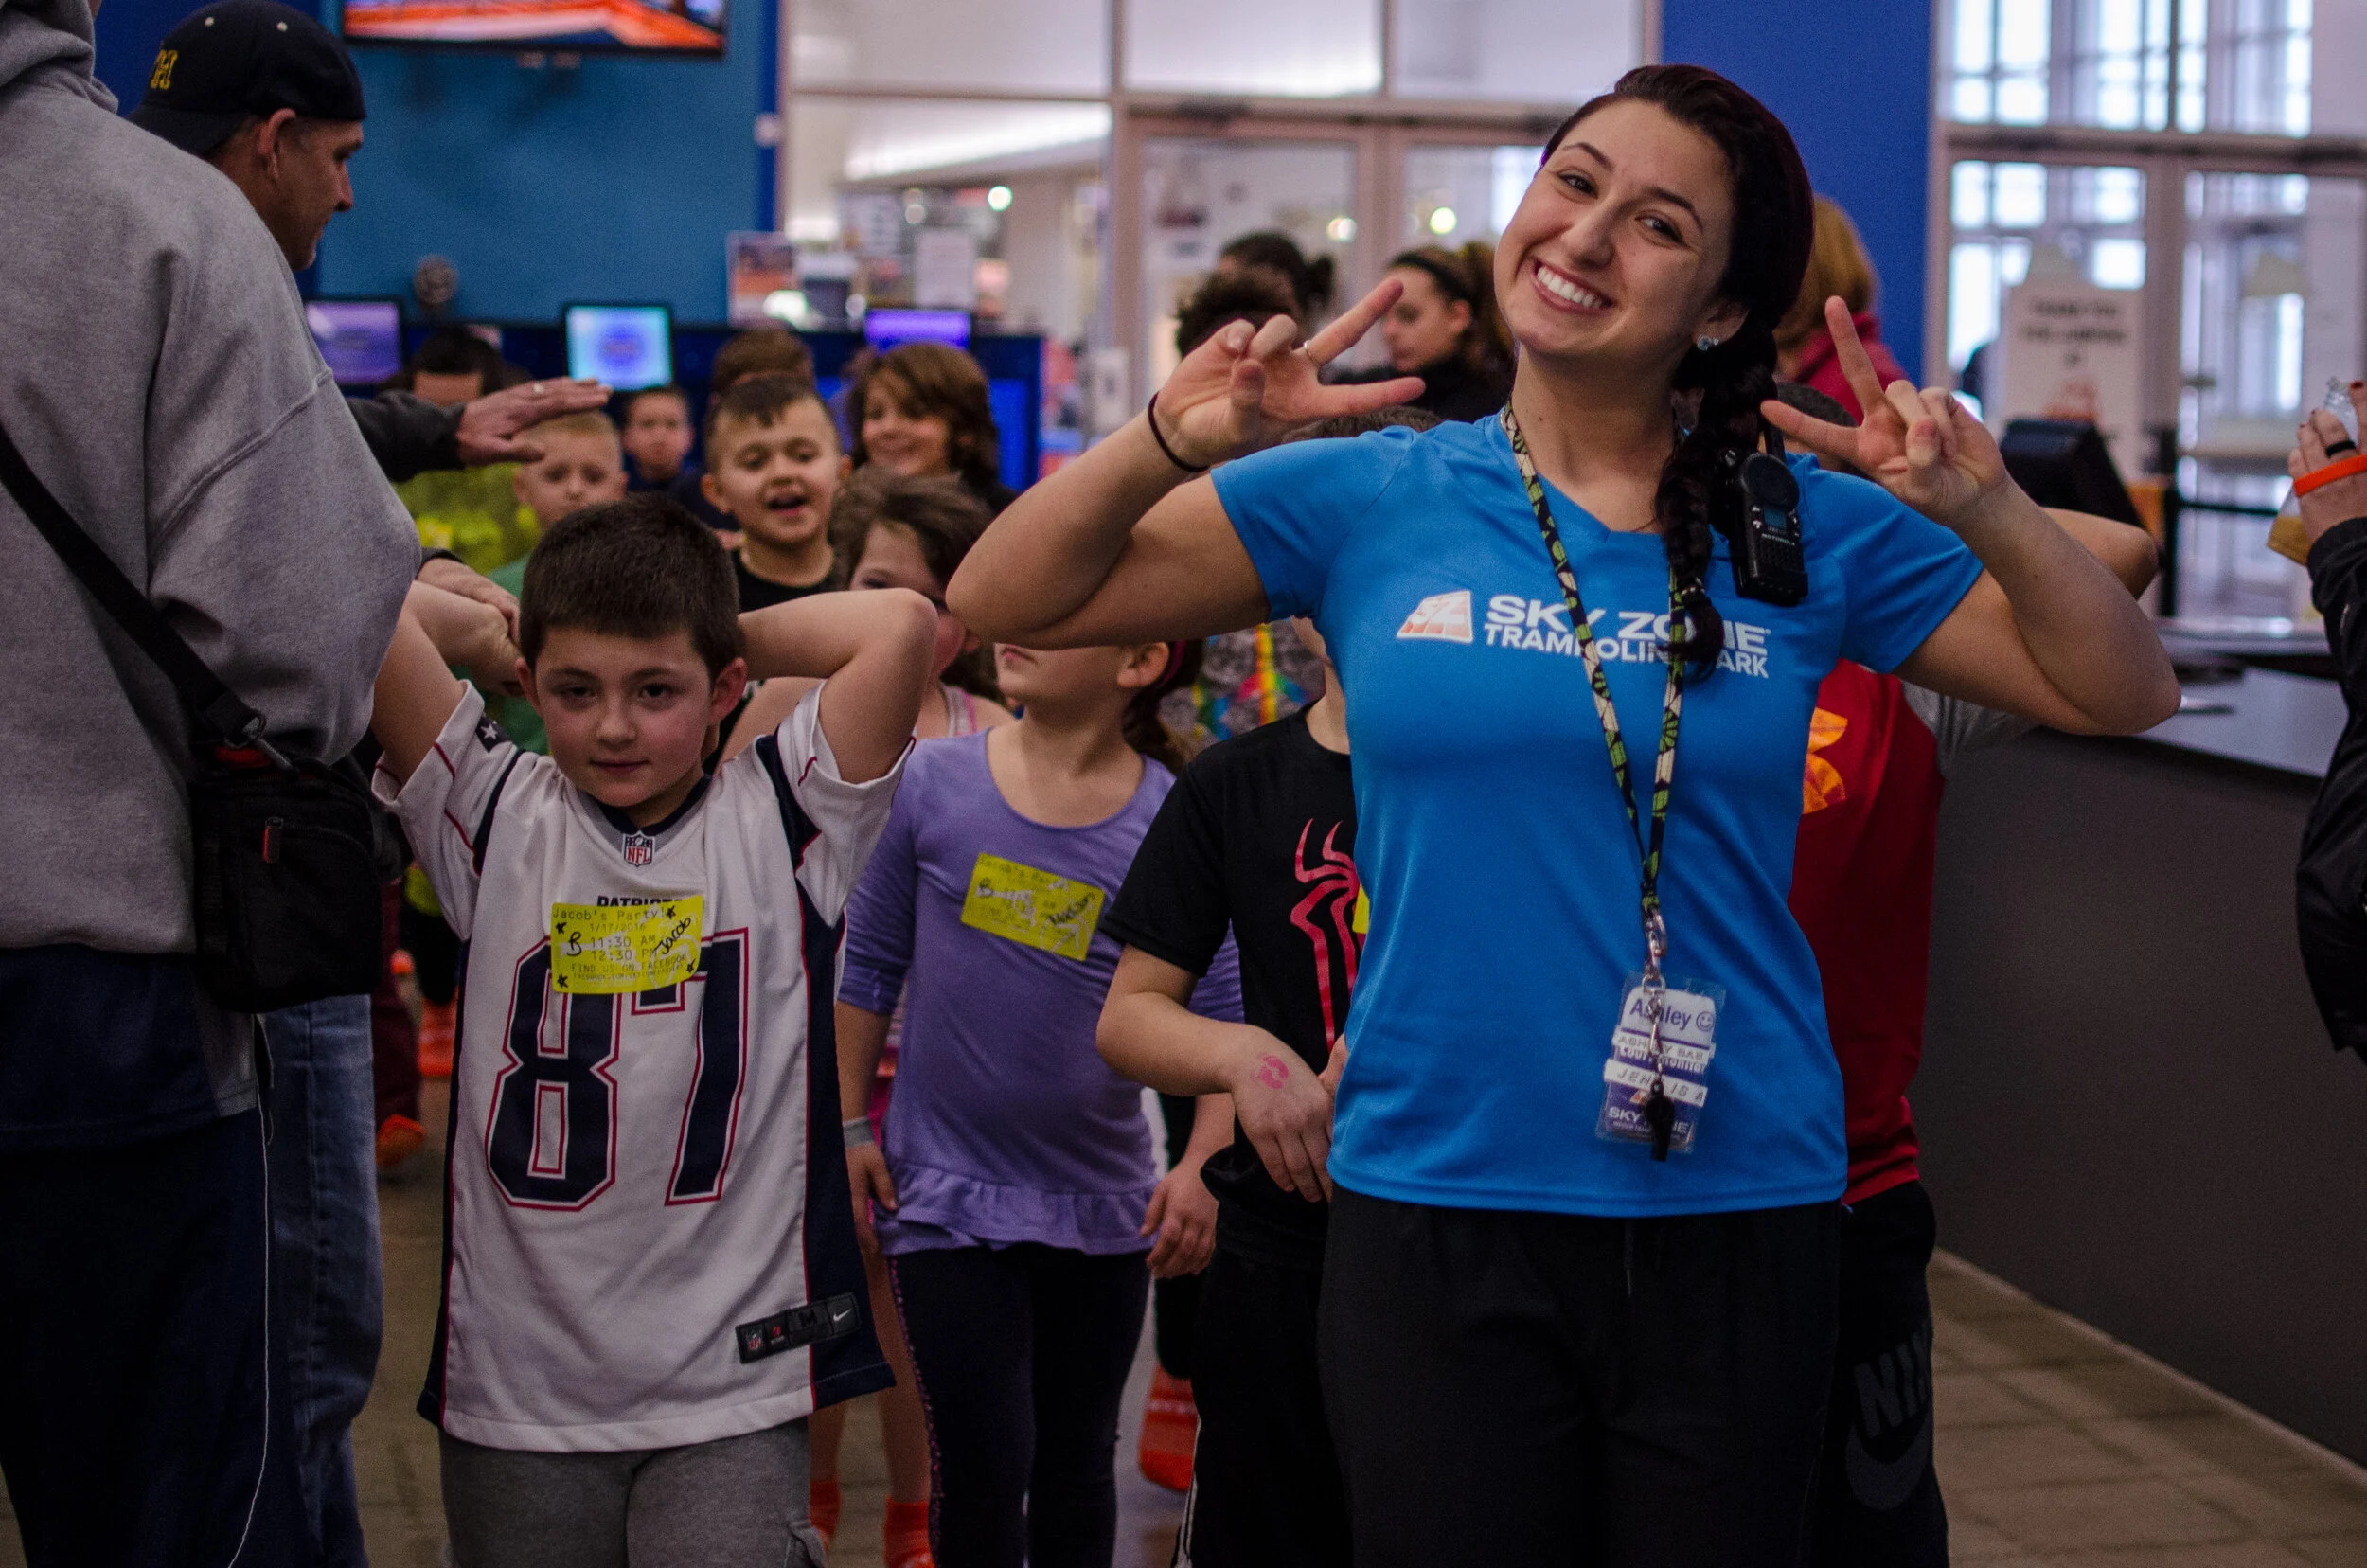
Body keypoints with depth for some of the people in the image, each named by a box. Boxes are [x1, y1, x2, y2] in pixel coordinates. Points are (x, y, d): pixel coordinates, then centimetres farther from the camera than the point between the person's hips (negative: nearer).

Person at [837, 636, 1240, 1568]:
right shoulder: (933, 780, -6)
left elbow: (1221, 1009, -5)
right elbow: (870, 963, 3)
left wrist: (1202, 1164, -15)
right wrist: (850, 1125, 2)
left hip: (1102, 1205, 1)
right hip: (947, 1196, -1)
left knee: (1079, 1466, 16)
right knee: (982, 1466, -3)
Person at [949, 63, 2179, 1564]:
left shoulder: (1812, 534, 2)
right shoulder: (1374, 503, 0)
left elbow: (2125, 692, 3)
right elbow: (1007, 599, 1)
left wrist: (1988, 515, -14)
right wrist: (1172, 440, -16)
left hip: (1734, 1217, 1)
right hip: (1436, 1204, -1)